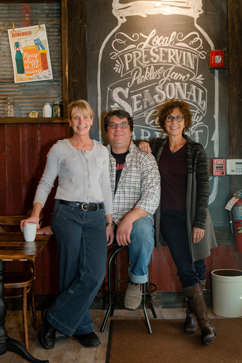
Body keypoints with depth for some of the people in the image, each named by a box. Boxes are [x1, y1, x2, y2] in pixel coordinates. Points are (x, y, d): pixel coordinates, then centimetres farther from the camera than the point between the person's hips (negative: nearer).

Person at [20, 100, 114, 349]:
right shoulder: (59, 149, 4)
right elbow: (45, 183, 3)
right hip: (67, 214, -3)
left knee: (95, 273, -10)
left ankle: (54, 319, 6)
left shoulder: (101, 151, 14)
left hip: (95, 216, 3)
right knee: (72, 273, -2)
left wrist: (109, 221, 13)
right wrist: (35, 214, -11)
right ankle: (82, 328, 17)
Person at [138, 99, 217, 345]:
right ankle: (205, 322, 1)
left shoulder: (196, 151, 2)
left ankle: (192, 313, 25)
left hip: (193, 215, 0)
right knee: (185, 268, -5)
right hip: (169, 216, 0)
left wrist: (199, 222, -8)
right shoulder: (155, 146, 7)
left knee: (197, 265, 5)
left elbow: (203, 188, -2)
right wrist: (140, 147, 1)